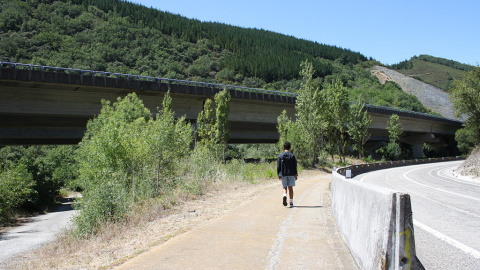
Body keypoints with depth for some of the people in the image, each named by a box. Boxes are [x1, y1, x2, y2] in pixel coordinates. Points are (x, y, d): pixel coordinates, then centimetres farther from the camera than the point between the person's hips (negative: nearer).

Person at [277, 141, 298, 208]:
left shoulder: (280, 156, 2)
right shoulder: (292, 155, 0)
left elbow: (278, 166, 2)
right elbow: (295, 165, -1)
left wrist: (279, 175, 7)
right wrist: (296, 174, 3)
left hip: (283, 174, 1)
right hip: (291, 174, 0)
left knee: (284, 187, 9)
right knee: (290, 188, 4)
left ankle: (284, 195, -22)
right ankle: (291, 202, 2)